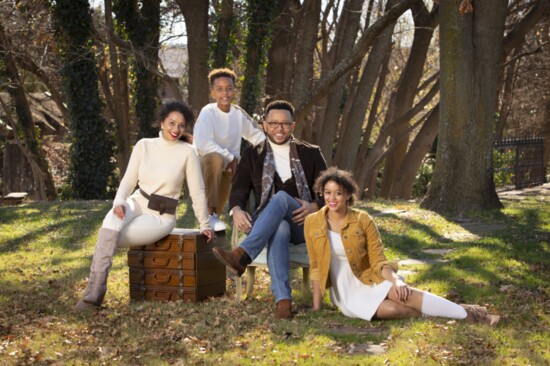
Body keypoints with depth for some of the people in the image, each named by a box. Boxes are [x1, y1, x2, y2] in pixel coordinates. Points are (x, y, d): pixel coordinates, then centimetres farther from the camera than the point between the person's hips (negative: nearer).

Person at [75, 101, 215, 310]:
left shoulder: (187, 152, -7)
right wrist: (119, 202, -18)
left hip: (161, 217, -3)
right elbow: (128, 180, 1)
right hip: (137, 204, 3)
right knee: (114, 218, -33)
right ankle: (93, 291, -36)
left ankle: (96, 292, -15)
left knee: (108, 237, -25)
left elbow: (197, 191, -2)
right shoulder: (144, 145, 2)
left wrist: (204, 225, 3)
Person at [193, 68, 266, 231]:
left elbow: (257, 136, 10)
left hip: (229, 167, 7)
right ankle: (210, 214, -28)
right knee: (216, 158, -35)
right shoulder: (208, 112, -16)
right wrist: (231, 158, -21)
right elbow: (204, 144, -27)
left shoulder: (239, 113, -1)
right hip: (204, 164, -7)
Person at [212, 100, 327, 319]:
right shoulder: (252, 155, 15)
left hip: (303, 225, 0)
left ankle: (242, 256, -54)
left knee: (282, 197, -36)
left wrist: (314, 207, -16)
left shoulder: (310, 154, 12)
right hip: (266, 223, 1)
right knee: (279, 229, -40)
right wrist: (237, 210, -20)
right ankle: (282, 300, -54)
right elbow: (239, 188, 4)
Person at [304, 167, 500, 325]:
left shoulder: (363, 220, -6)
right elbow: (316, 267, 2)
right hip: (345, 292, -1)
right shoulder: (313, 223, -5)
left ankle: (466, 313, -28)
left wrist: (396, 280, -24)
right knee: (390, 309, -34)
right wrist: (316, 308, 0)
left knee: (397, 292, -34)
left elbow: (379, 262, -5)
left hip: (370, 282, 1)